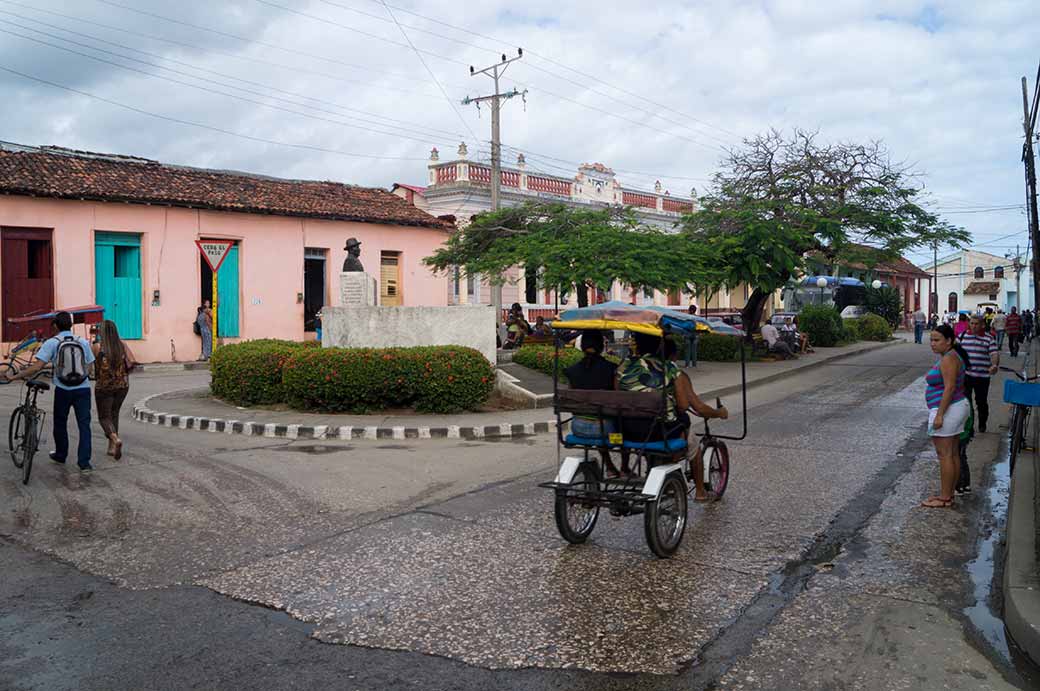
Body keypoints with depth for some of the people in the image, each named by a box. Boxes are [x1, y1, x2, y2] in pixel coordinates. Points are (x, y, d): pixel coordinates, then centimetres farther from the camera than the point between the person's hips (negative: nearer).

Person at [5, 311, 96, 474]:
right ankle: (84, 463, -3)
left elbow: (36, 367, -14)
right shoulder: (83, 342, 1)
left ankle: (61, 455, 35)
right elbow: (88, 365, 3)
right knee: (84, 425, 2)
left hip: (63, 390, -1)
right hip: (83, 389, 1)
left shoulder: (51, 343, -6)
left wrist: (15, 376, -4)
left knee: (60, 424, 19)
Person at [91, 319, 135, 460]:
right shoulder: (122, 345, -3)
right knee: (114, 414, 19)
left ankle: (115, 439, -21)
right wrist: (124, 373, 9)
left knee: (104, 417, 7)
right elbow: (131, 362, -8)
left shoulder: (97, 346, -12)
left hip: (104, 387, -3)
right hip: (123, 385, 4)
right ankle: (112, 447, 19)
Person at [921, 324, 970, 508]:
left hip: (948, 409, -11)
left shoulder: (948, 359, -17)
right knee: (953, 454, 13)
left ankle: (944, 498, 1)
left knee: (945, 455, -5)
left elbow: (949, 388, -23)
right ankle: (948, 494, 20)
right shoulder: (951, 356, 14)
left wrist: (939, 415, -23)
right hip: (958, 406, 11)